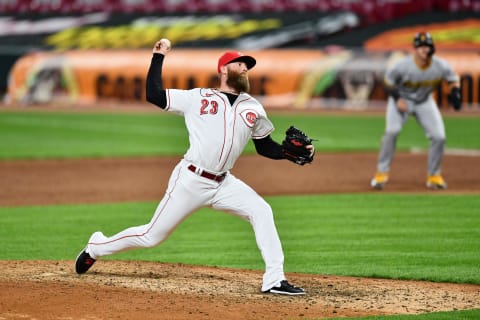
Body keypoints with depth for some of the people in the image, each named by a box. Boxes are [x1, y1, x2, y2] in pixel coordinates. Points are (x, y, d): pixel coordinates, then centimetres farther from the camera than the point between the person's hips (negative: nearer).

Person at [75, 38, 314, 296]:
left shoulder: (253, 108, 10)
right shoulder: (198, 98, 0)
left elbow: (265, 147, 15)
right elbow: (153, 95, -3)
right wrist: (158, 57, -3)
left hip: (223, 184, 4)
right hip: (190, 181, -4)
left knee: (261, 211, -18)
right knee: (152, 236, 2)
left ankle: (274, 281, -17)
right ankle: (96, 247, 26)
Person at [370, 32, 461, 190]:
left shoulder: (440, 66, -22)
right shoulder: (403, 65, -29)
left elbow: (453, 79, -3)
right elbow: (388, 81, -12)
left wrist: (455, 94, -22)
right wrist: (397, 99, -24)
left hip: (425, 102, 3)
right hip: (402, 99, -3)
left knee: (439, 136, -7)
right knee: (392, 131, -25)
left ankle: (434, 175, 12)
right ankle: (381, 173, -14)